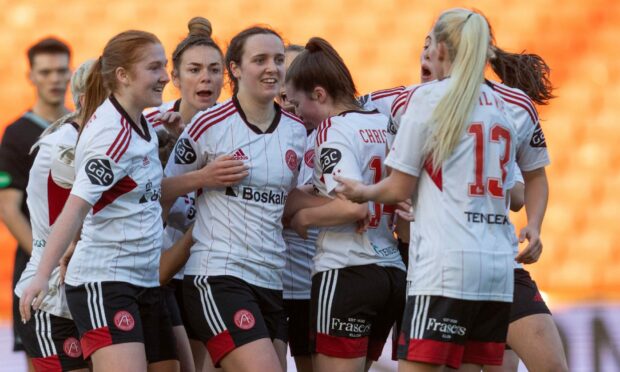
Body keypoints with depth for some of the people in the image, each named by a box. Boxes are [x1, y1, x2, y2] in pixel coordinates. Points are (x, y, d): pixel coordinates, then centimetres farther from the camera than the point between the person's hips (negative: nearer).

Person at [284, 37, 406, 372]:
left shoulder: (333, 130, -10)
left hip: (345, 273, -8)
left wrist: (303, 216, -6)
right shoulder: (382, 124, 12)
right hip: (393, 272, 8)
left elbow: (353, 206, -21)